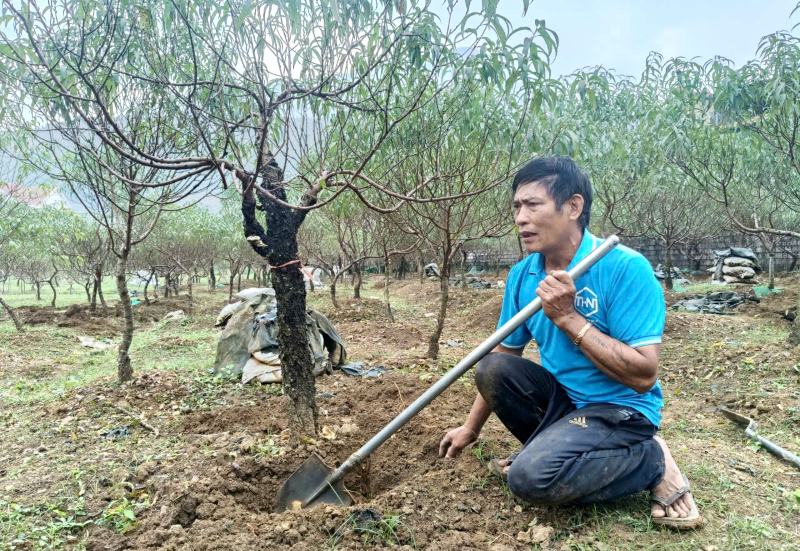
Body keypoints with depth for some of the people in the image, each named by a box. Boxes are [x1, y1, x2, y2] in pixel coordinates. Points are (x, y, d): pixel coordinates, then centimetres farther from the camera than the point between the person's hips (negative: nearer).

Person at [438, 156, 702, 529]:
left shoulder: (626, 268, -22)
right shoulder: (522, 275, -2)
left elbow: (643, 376, -23)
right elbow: (502, 355, 7)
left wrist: (568, 317, -27)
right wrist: (471, 427, 10)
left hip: (620, 408, -6)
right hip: (561, 397, 6)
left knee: (530, 477, -26)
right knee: (492, 369, -17)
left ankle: (651, 461, -3)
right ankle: (550, 445, 5)